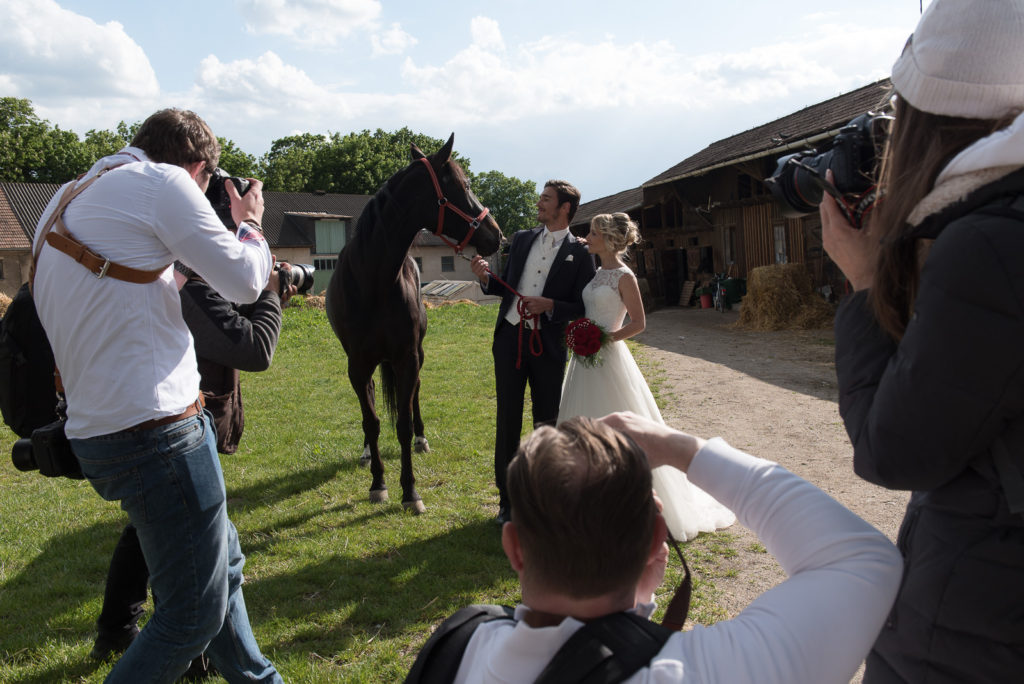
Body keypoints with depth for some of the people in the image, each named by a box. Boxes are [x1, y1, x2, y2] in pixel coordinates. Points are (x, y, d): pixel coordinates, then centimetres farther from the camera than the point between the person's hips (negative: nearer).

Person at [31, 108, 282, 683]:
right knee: (196, 613, 1)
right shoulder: (163, 182, -9)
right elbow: (245, 280, -9)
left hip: (99, 428, 10)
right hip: (154, 427, -10)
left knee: (222, 563, 23)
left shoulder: (69, 199, 18)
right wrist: (250, 223, 8)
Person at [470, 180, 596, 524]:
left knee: (547, 423, 7)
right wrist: (485, 278, -3)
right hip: (510, 338, 3)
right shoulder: (522, 239, 11)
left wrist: (550, 306, -18)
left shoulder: (580, 253, -2)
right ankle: (507, 499, 17)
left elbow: (583, 308, -3)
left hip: (548, 344, -3)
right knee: (507, 420, 6)